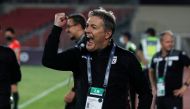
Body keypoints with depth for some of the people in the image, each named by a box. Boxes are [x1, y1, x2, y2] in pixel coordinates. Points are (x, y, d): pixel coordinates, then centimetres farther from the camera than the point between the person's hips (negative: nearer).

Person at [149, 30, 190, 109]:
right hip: (160, 96, 6)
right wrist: (153, 86, 18)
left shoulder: (179, 55, -7)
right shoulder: (156, 57, 9)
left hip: (174, 97, -6)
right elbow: (151, 71, 28)